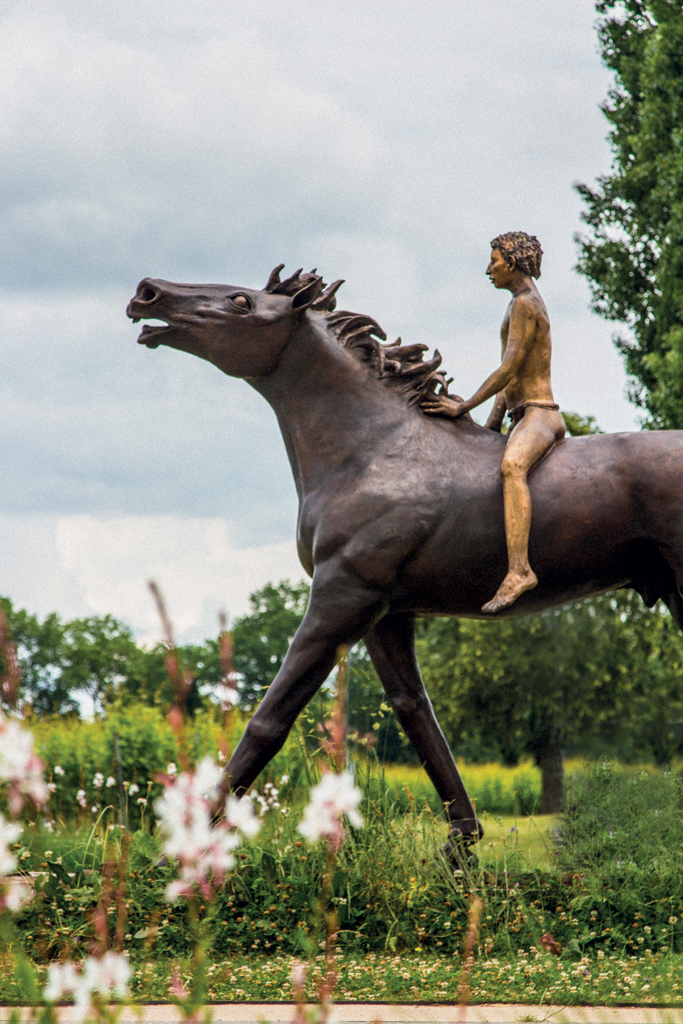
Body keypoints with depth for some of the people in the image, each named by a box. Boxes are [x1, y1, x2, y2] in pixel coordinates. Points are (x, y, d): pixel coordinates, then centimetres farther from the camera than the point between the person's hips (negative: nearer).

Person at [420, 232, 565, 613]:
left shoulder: (525, 303, -9)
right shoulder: (523, 304, 23)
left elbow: (509, 370, -17)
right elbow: (512, 377, 23)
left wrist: (464, 407, -16)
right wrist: (491, 427, 17)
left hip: (538, 415, -12)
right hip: (526, 417, 12)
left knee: (511, 467, -39)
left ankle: (519, 569, -55)